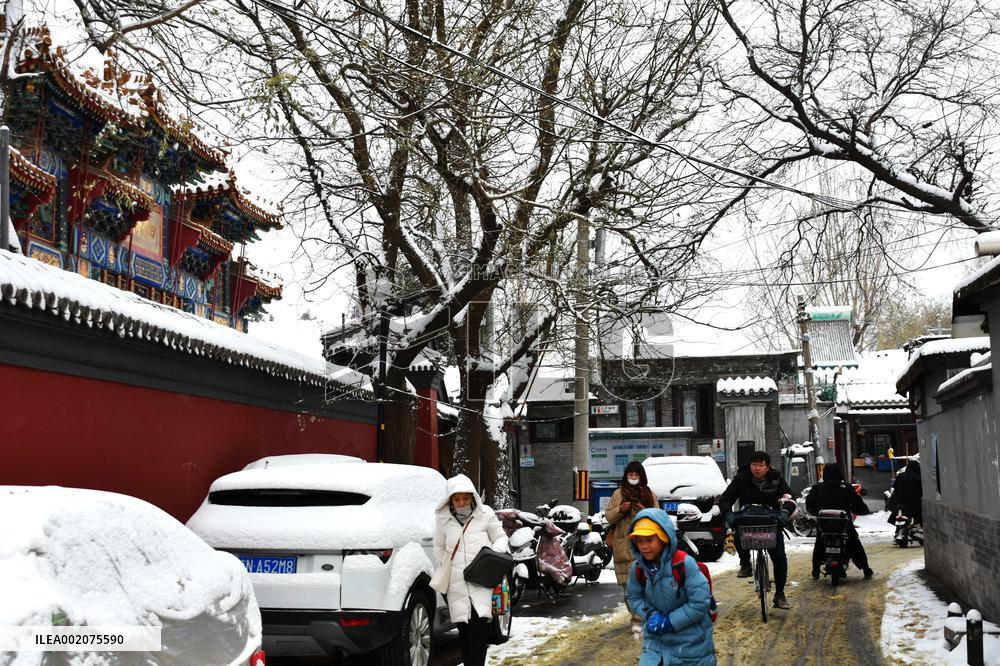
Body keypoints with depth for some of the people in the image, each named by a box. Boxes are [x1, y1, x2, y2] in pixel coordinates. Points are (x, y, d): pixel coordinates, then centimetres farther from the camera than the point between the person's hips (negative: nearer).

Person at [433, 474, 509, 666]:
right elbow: (439, 547, 21)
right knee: (463, 629, 2)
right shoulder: (444, 519, 8)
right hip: (456, 582, 2)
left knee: (479, 625, -17)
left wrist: (497, 551, -7)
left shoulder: (485, 514, 2)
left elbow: (501, 537, 12)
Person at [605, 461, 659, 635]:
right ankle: (638, 618, 11)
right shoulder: (618, 494, 11)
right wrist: (620, 510, -11)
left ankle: (638, 621, -4)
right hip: (624, 547, 0)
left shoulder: (650, 495, 12)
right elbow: (608, 516, 8)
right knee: (629, 584, -1)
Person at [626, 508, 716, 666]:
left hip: (691, 640, -3)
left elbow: (700, 602, -23)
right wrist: (651, 615, -12)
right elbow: (634, 598, 7)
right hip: (656, 639, 4)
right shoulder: (637, 569, -8)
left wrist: (670, 621, -21)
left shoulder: (684, 564, -24)